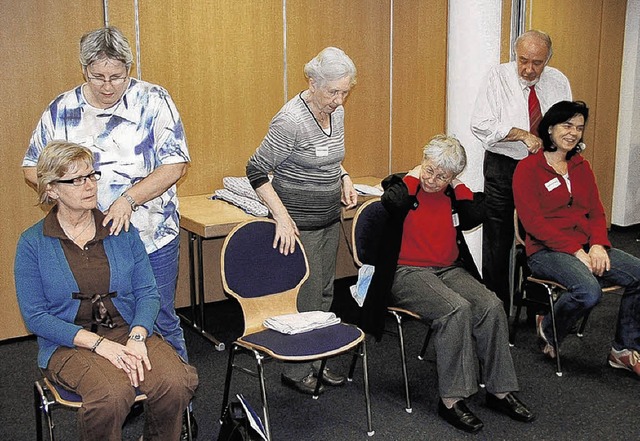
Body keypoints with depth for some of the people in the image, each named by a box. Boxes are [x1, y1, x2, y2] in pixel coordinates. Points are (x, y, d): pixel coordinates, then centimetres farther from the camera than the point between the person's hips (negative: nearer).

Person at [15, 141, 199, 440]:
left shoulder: (122, 230, 7)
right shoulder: (32, 244, -1)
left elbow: (147, 292, 3)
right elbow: (35, 316, -5)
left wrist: (136, 337, -17)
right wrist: (98, 343, -17)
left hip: (129, 330, 3)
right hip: (69, 345, -2)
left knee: (176, 382, -26)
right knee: (113, 393, -34)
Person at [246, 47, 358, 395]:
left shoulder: (336, 112, 4)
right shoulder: (290, 121, -21)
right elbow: (256, 171, -18)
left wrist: (343, 178, 3)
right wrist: (282, 216, -23)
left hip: (330, 219, 8)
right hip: (299, 224, -8)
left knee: (325, 294, 16)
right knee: (306, 298, -1)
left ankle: (316, 362, 30)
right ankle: (295, 371, 17)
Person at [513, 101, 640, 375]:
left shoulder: (582, 167, 17)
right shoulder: (528, 168, -4)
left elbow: (596, 212, 14)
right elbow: (533, 222, -12)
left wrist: (598, 244, -7)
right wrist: (576, 251, -18)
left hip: (586, 248, 7)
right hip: (546, 251, -7)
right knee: (589, 290, -32)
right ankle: (548, 330, -1)